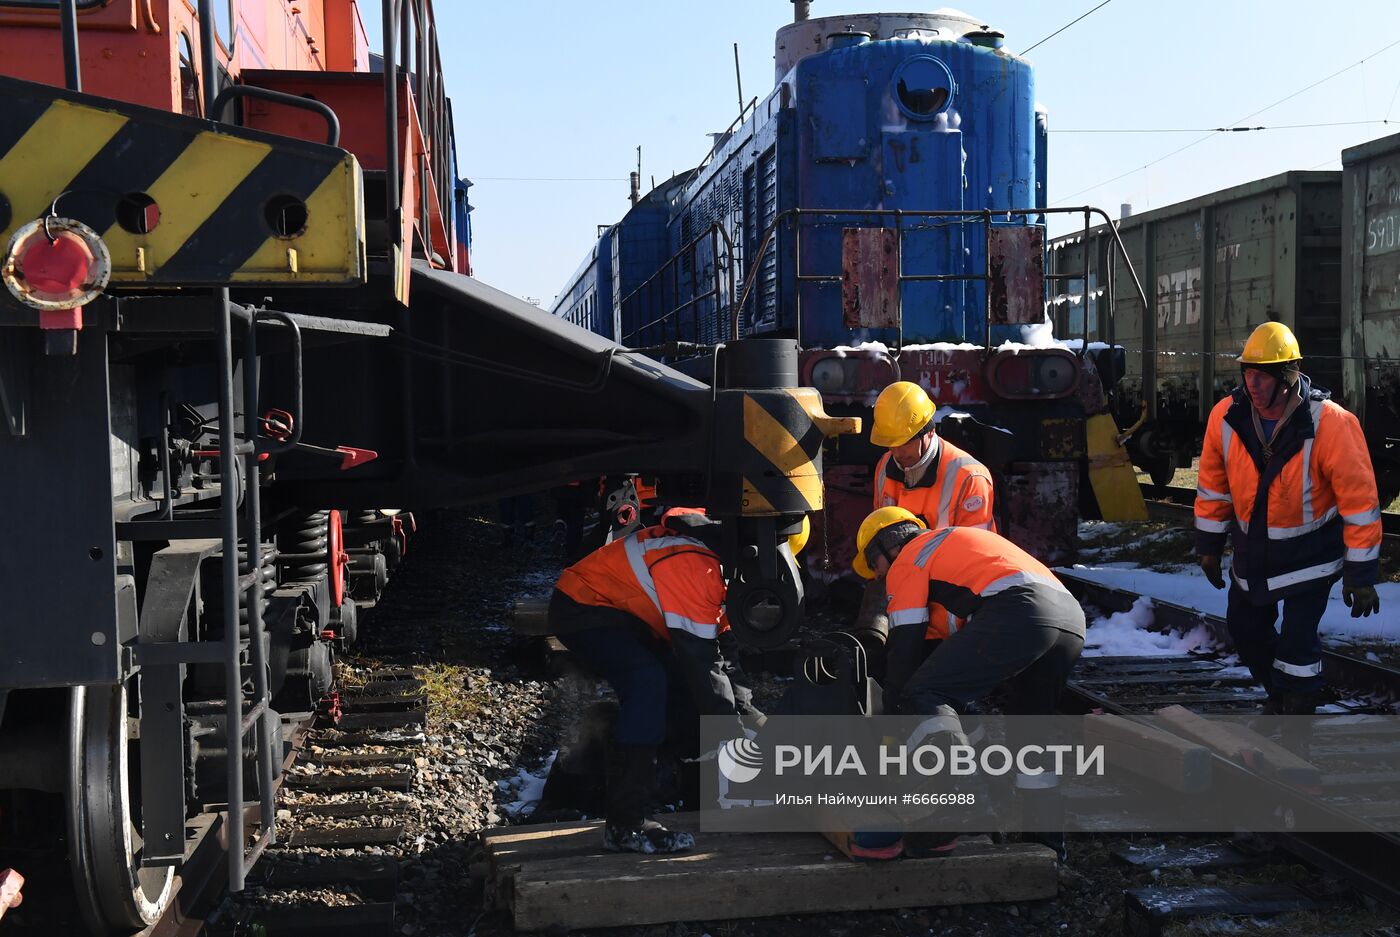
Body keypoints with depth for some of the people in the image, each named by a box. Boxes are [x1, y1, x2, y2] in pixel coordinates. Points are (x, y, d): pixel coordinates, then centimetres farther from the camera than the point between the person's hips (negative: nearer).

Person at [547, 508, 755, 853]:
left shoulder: (717, 564, 2)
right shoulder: (693, 567, -29)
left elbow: (719, 650, 8)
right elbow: (701, 661, -29)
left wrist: (746, 714, 0)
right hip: (581, 608, -11)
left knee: (682, 681, 6)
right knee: (648, 681, -28)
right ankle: (625, 825, -26)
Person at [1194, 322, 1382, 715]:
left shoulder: (1330, 424, -27)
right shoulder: (1226, 417, -14)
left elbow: (1359, 499, -20)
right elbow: (1213, 486, 1)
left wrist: (1361, 574, -17)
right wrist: (1209, 546, 7)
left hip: (1311, 553, -5)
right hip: (1252, 549, 5)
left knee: (1297, 639, -8)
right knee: (1244, 627, 17)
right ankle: (1278, 694, 43)